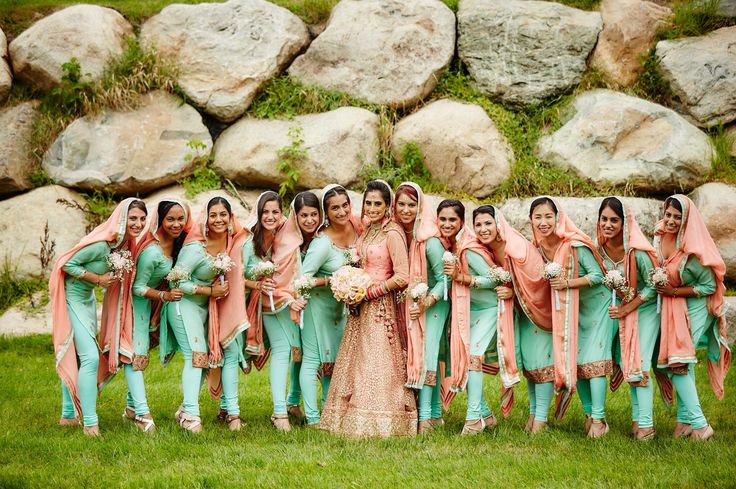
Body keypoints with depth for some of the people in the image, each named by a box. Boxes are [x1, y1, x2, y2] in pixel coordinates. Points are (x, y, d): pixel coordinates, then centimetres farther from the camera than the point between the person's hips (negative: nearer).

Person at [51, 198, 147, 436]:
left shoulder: (127, 244, -2)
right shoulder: (101, 244, -28)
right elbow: (67, 264, -23)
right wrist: (98, 279, -22)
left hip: (88, 298, 9)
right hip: (73, 297, -9)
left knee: (76, 358, 17)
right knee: (90, 356, -14)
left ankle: (68, 415, 29)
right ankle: (90, 423, -10)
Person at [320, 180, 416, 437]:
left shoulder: (392, 234, -13)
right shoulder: (366, 230, 11)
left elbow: (402, 276, -18)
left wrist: (369, 292, -15)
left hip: (380, 307, -8)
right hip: (360, 308, 8)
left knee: (377, 365, -4)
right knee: (355, 363, 9)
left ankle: (380, 424, 1)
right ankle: (355, 418, 15)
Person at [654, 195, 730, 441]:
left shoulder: (694, 250, -23)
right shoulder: (659, 237, -5)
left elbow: (709, 287, -16)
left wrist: (674, 291, -19)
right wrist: (658, 284, -4)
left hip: (694, 308, -6)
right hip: (671, 308, 6)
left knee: (678, 362, -9)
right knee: (681, 363, 8)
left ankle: (699, 424, -2)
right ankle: (686, 420, 15)